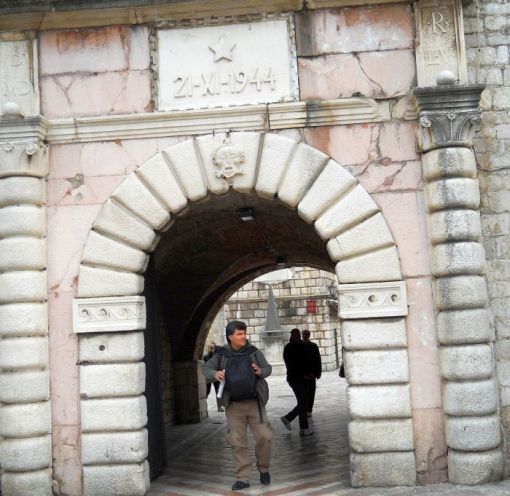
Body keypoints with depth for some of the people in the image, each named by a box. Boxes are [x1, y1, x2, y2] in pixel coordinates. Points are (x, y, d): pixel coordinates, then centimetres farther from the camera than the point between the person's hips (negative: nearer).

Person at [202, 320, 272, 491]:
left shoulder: (253, 352, -1)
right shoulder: (222, 355, -1)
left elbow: (268, 367, 6)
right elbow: (206, 368, 8)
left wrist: (261, 371, -16)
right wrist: (214, 374, -13)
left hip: (255, 403, 0)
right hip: (234, 405, 0)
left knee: (264, 436, -4)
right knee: (237, 442, 4)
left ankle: (263, 469, 22)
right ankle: (242, 478, 15)